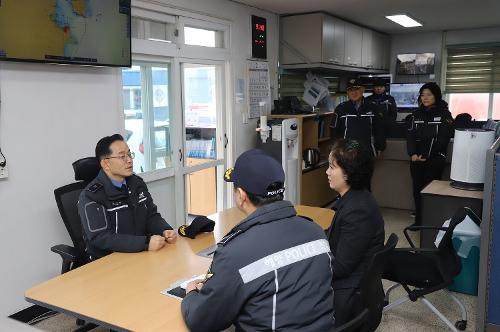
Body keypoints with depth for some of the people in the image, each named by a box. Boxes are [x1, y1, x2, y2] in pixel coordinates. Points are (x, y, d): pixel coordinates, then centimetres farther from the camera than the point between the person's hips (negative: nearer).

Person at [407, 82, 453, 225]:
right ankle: (419, 220, 12)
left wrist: (425, 156, -15)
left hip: (435, 160, -4)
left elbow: (443, 138, -8)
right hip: (416, 159, 4)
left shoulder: (444, 114, -1)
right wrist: (413, 154, -10)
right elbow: (411, 135, 6)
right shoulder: (416, 114, 13)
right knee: (417, 189, 3)